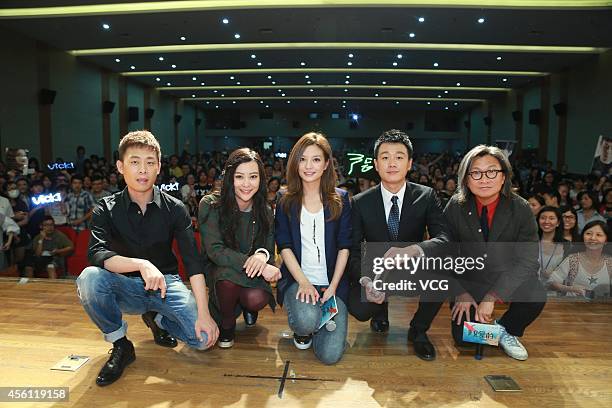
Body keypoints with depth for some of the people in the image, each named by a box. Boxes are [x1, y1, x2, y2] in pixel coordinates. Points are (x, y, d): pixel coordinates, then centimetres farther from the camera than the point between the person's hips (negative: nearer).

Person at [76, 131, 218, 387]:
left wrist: (204, 314, -25)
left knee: (205, 337, -21)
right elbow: (96, 255, -23)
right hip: (126, 288, 0)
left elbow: (193, 262, -15)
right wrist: (141, 264, -39)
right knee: (89, 278, -32)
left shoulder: (175, 209, -8)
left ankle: (156, 319, 13)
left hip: (166, 282, 0)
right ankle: (120, 346, -6)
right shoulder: (107, 209, -7)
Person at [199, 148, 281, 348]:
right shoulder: (210, 205, -15)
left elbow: (269, 252, -2)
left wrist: (263, 255, -28)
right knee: (228, 273, -36)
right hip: (219, 274, -2)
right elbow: (214, 251, -20)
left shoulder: (265, 211, -5)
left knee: (257, 300, -30)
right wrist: (251, 262, -32)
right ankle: (226, 325, -5)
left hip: (252, 276, 2)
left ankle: (247, 307, 11)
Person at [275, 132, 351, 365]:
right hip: (297, 278, 0)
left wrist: (332, 287, -9)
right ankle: (302, 329, 8)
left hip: (333, 282, 1)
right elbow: (284, 246, -2)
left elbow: (344, 247, 0)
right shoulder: (286, 202, 3)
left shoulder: (340, 200, 3)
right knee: (306, 321, -32)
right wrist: (303, 282, -15)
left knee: (330, 355, -12)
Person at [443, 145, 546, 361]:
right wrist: (460, 293, -18)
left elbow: (527, 260, -15)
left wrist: (492, 297, -24)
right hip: (468, 280, 0)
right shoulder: (456, 207, -10)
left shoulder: (520, 208, -12)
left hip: (508, 278, 1)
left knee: (536, 296, -29)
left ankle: (506, 330, 3)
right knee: (463, 338, -15)